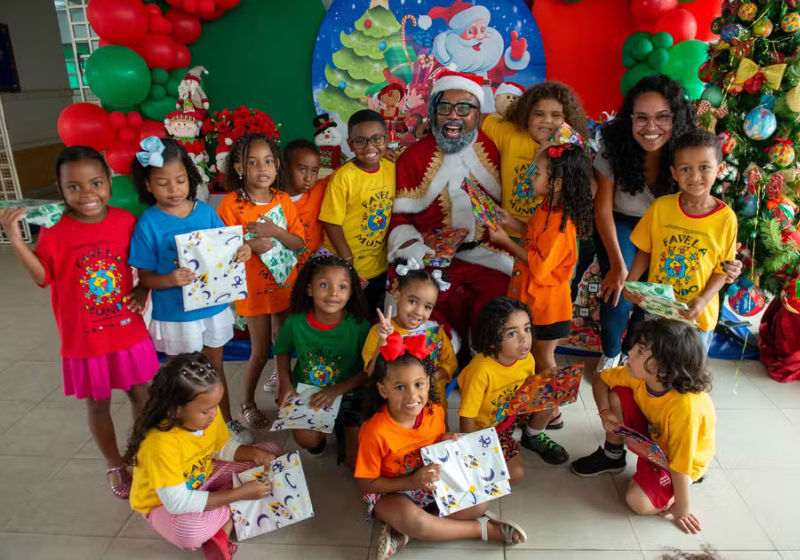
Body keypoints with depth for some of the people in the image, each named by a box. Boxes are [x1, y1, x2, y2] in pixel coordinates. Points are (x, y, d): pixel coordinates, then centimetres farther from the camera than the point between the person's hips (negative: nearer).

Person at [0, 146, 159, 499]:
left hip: (129, 332, 2)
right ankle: (115, 465, 36)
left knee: (141, 394, 16)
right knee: (98, 404, 14)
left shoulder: (126, 221, -7)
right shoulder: (55, 232, -12)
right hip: (85, 340, -1)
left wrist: (143, 290, -9)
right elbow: (43, 277, -10)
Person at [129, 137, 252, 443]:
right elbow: (145, 277, -11)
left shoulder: (205, 212, -5)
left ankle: (227, 422, 41)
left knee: (215, 367, 21)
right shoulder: (148, 224, -14)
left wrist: (241, 252, -18)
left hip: (214, 306, 3)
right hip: (176, 315, -3)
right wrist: (170, 280, -31)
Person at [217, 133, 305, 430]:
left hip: (286, 284, 4)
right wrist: (250, 246, -27)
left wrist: (276, 232, -22)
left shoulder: (283, 200, -2)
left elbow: (300, 243, -4)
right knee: (261, 351, 6)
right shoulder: (231, 203, -14)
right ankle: (247, 404, 28)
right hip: (254, 288, -4)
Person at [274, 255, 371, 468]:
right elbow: (283, 351, 6)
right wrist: (285, 382, -8)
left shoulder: (359, 326, -20)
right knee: (307, 440, -20)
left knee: (356, 461, -9)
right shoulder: (295, 322, -15)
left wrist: (336, 390, -21)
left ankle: (341, 430, 24)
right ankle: (321, 437, 17)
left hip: (347, 392, -1)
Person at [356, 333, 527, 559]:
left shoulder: (435, 412, -12)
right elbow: (366, 483, -19)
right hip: (391, 492, -6)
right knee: (411, 519, -37)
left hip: (432, 484, 6)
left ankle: (403, 533, -15)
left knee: (479, 502, -11)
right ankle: (482, 528, -11)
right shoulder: (375, 432, -28)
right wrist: (412, 482, -29)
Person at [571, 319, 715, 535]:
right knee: (618, 396, -15)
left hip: (682, 458, -6)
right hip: (653, 434, 6)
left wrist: (681, 508, -20)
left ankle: (687, 481, 5)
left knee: (639, 501, -25)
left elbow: (680, 462, -31)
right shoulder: (638, 375, -22)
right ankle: (612, 456, 9)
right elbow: (600, 379, -4)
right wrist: (605, 412, -20)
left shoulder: (686, 407, -41)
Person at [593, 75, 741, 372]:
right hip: (620, 225, -1)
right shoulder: (614, 146, -23)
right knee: (618, 294, -17)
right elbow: (603, 208, -17)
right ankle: (610, 354, 13)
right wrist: (617, 265, -23)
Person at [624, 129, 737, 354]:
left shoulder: (726, 218, -11)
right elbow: (645, 250, 1)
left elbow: (721, 268, -4)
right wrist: (630, 282, -13)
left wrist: (704, 299, -18)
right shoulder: (660, 207, -9)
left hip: (696, 316, -1)